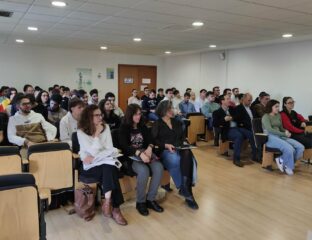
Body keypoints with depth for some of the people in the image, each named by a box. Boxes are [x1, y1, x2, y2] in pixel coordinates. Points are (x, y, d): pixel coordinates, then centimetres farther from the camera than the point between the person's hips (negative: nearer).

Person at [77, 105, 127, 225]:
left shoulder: (106, 127, 5)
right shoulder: (81, 131, -5)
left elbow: (110, 149, -2)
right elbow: (93, 151, -13)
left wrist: (94, 157, -12)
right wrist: (96, 134, -14)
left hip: (106, 161, 3)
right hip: (91, 166, -3)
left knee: (108, 169, -32)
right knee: (109, 171, -31)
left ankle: (108, 202, -22)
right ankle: (115, 208, -25)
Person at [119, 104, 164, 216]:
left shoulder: (143, 127, 17)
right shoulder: (123, 128, 1)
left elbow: (150, 140, 10)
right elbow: (124, 146, -13)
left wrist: (149, 148, -15)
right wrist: (139, 153, -28)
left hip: (145, 153, 5)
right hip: (131, 156, -5)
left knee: (159, 167, -25)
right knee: (143, 170, -34)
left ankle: (150, 199, -12)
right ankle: (140, 202, -14)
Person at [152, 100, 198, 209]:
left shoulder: (177, 122, 22)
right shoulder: (157, 124, 6)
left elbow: (182, 136, 21)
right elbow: (154, 140, -3)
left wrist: (184, 143, -1)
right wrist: (166, 145, -17)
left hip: (180, 149, 4)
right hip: (165, 150, -4)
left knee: (188, 156, -32)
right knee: (176, 160, -37)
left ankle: (186, 188, -30)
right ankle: (185, 189, -23)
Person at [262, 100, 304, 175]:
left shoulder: (278, 116, 21)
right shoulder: (266, 117, -1)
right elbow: (270, 130, -14)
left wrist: (286, 131, 2)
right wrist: (284, 134, -15)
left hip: (280, 137, 8)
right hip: (270, 138, -8)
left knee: (300, 147, -14)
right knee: (289, 149, -32)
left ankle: (282, 160, -8)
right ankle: (288, 167, -7)